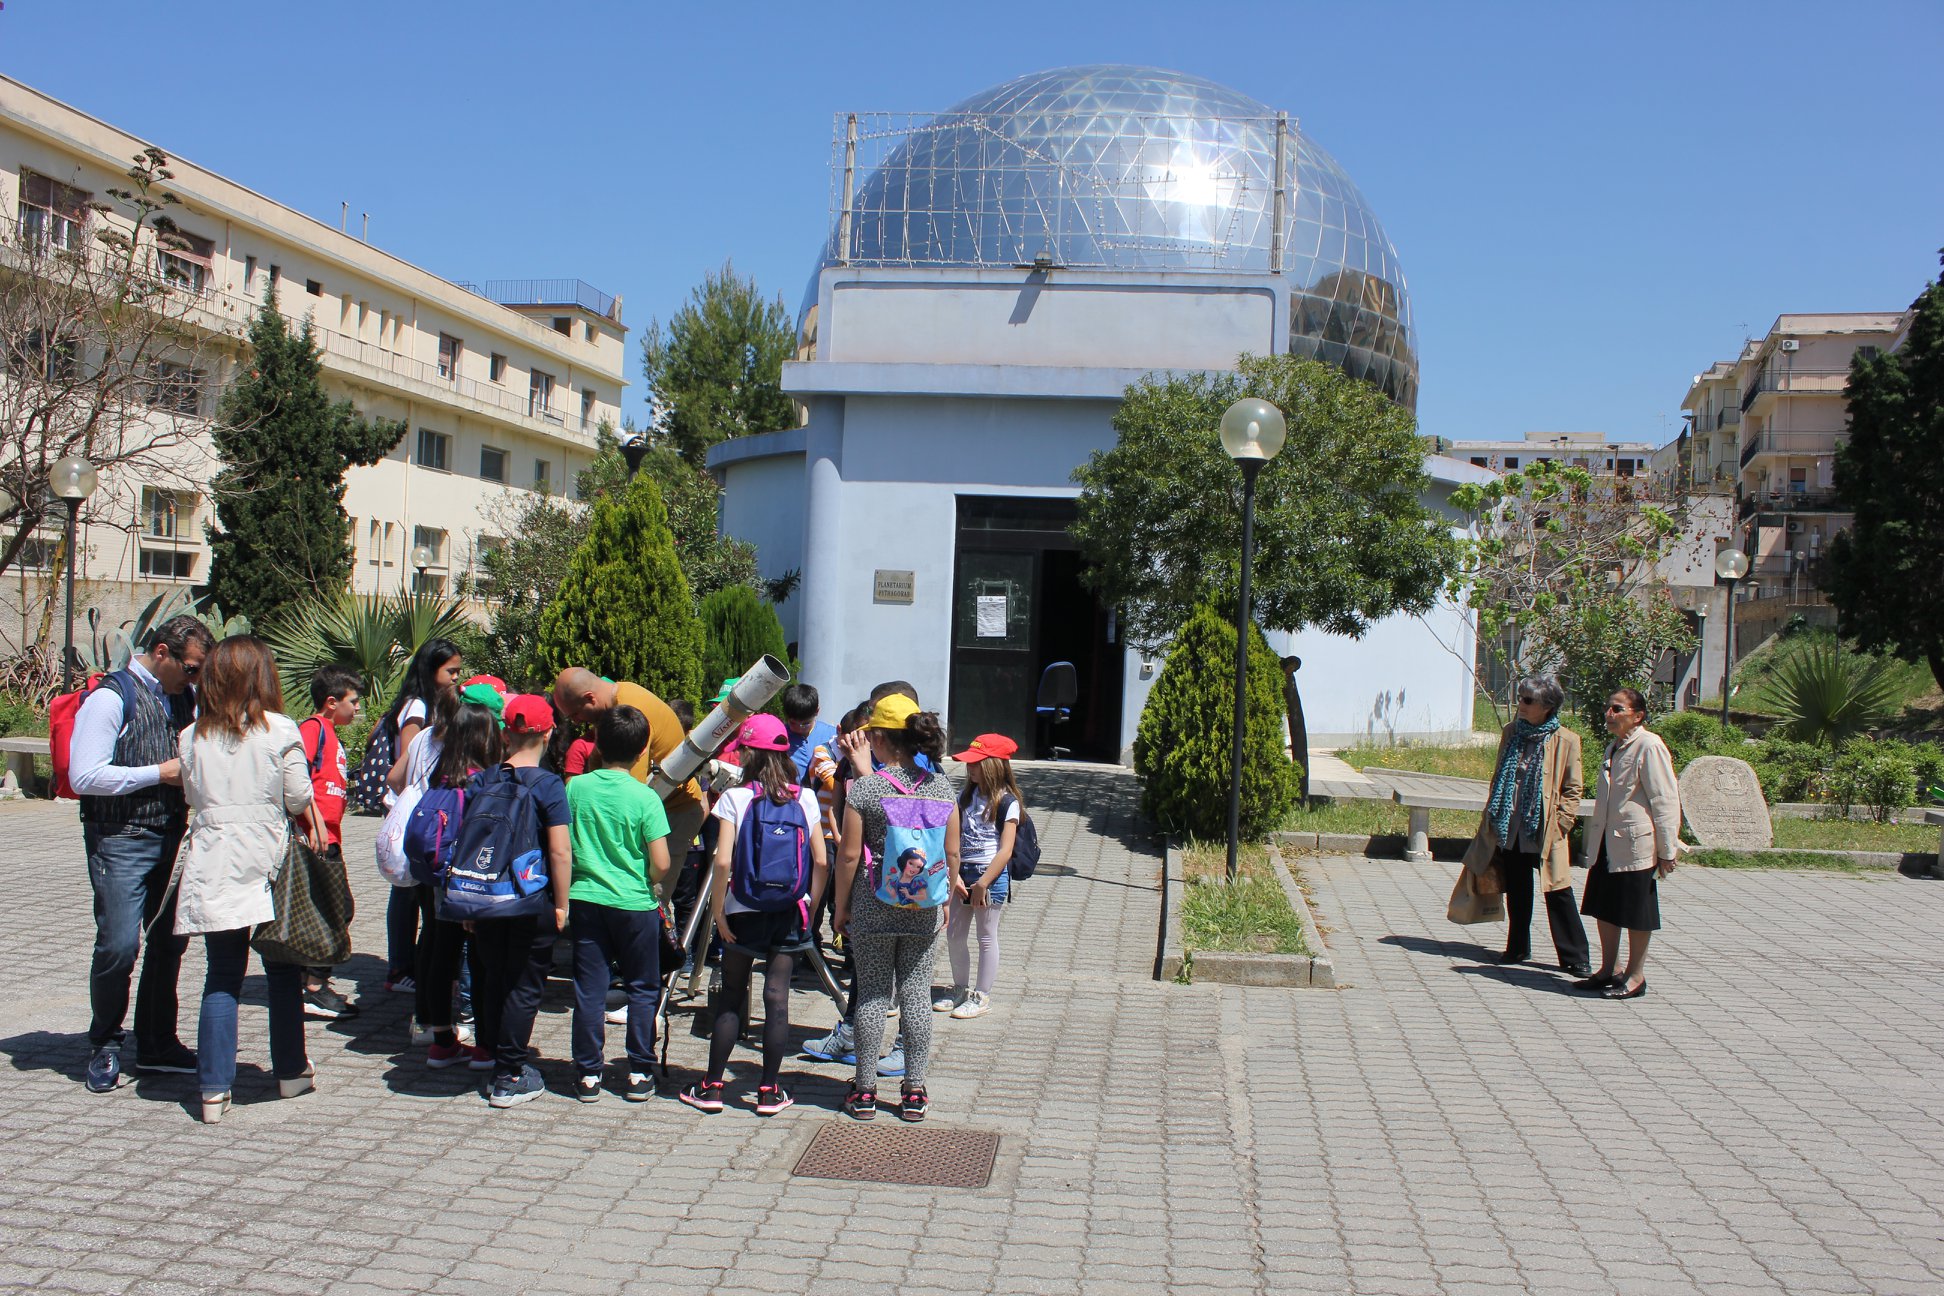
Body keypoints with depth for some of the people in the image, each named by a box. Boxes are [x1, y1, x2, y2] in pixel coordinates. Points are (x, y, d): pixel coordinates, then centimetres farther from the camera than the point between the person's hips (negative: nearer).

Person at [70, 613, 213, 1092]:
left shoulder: (186, 697, 10)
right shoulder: (112, 697, -10)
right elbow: (84, 776, -17)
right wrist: (160, 773, -15)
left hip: (172, 835, 7)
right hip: (121, 840, -6)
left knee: (170, 941, 10)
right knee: (118, 945, -7)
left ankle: (157, 1043, 24)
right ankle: (104, 1045, 13)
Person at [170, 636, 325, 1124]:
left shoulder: (193, 737, 1)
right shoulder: (280, 731, -8)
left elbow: (191, 794, 9)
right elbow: (299, 798, -4)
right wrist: (312, 827, 15)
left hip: (212, 866, 2)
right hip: (268, 863, -2)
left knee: (222, 975, 6)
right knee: (282, 970, 12)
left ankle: (214, 1089, 3)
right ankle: (291, 1072, 23)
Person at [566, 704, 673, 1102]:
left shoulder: (575, 788, -2)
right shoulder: (645, 797, -11)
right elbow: (661, 864, -12)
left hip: (585, 898, 2)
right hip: (635, 904, -2)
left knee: (589, 988, 8)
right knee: (643, 989, 11)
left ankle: (588, 1074, 13)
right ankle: (639, 1074, 13)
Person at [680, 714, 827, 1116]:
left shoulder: (735, 797, -9)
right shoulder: (805, 798, 0)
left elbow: (723, 861, -15)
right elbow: (821, 861, -1)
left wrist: (717, 911, -6)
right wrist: (809, 908, 9)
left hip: (744, 912, -2)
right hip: (790, 912, 2)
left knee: (731, 996, 8)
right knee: (777, 996, 5)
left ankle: (711, 1087, 14)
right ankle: (769, 1090, 10)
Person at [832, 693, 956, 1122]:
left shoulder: (863, 787, -11)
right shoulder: (940, 785, -1)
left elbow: (850, 855, -9)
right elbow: (952, 853, 2)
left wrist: (841, 906, 2)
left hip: (873, 904, -2)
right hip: (924, 909, 3)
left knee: (871, 994, 7)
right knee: (917, 994, 8)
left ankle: (865, 1090, 13)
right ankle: (915, 1092, 13)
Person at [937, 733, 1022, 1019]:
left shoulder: (1006, 802, -12)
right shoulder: (965, 797, 7)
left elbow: (1005, 851, -15)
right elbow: (954, 839, 3)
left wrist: (983, 883, -18)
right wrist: (955, 875, -9)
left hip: (990, 876, -6)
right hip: (962, 874, 6)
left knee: (987, 937, 5)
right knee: (954, 935, 12)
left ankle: (982, 996, 16)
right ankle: (960, 989, 29)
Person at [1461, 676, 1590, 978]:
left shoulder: (1566, 741, -6)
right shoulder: (1512, 733, 7)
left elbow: (1572, 789, -2)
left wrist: (1560, 824, -10)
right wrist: (1491, 820, 12)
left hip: (1545, 832, -4)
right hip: (1510, 829, 4)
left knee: (1558, 894, -2)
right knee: (1516, 891, 13)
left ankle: (1575, 958, 6)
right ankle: (1517, 948, 26)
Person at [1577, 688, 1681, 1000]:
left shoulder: (1649, 746, -14)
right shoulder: (1614, 748, 14)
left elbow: (1666, 800, -15)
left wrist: (1667, 850, -15)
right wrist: (1594, 840, 23)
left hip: (1636, 845, -9)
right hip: (1607, 844, 9)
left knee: (1636, 913, 3)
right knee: (1604, 908, 14)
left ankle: (1636, 976, 14)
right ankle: (1607, 971, 25)